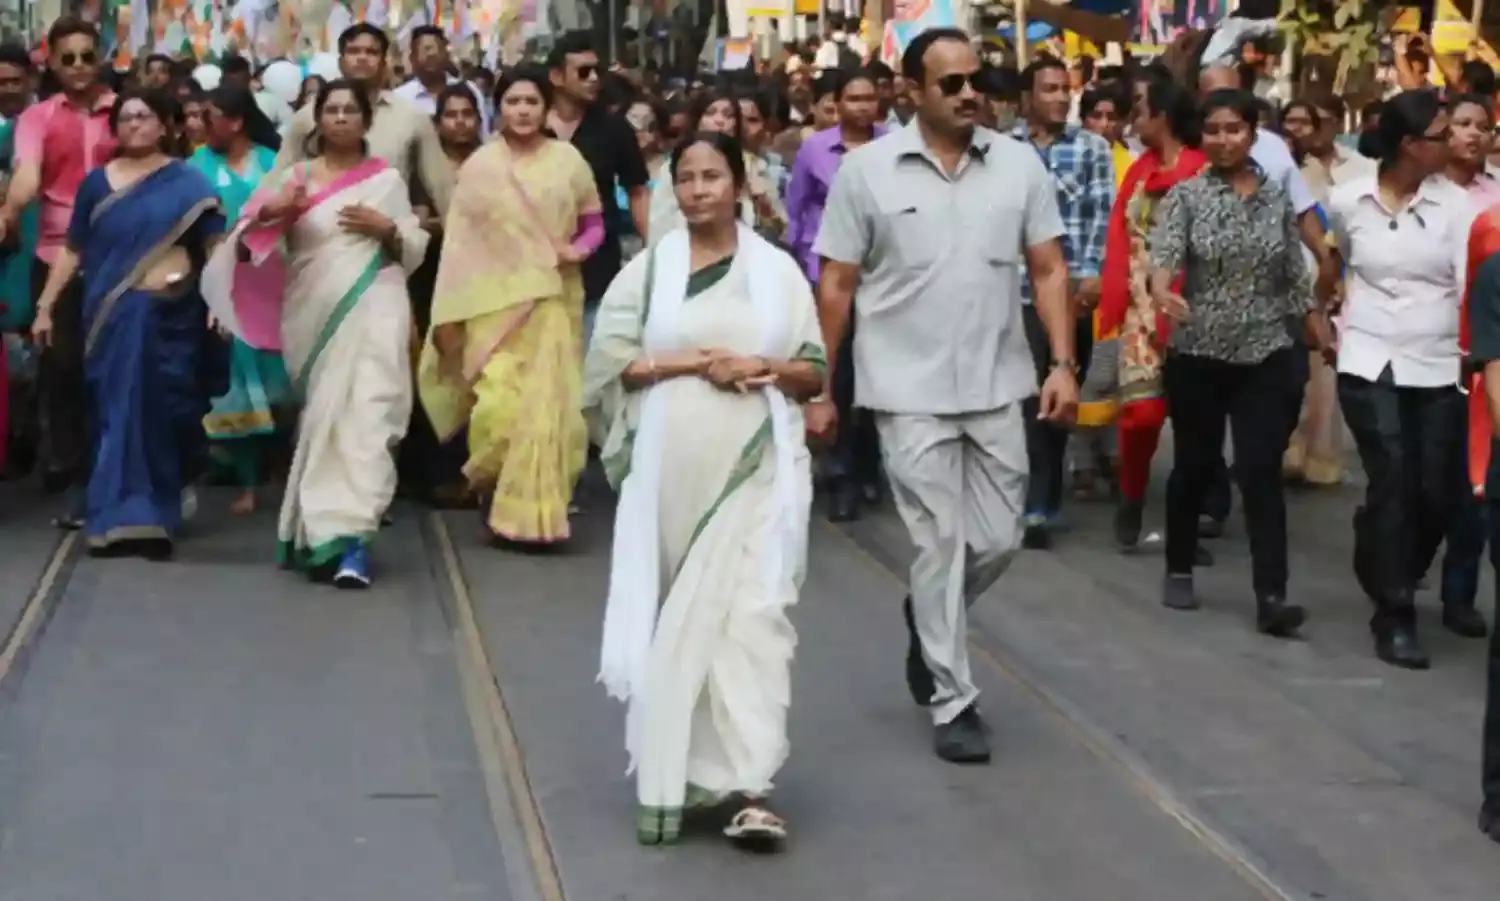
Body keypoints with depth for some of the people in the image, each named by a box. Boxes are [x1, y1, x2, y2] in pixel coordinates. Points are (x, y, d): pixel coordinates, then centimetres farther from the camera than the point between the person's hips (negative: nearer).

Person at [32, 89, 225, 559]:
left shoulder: (187, 182, 3)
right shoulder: (96, 182, 9)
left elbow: (215, 247, -4)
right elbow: (72, 250, 10)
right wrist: (45, 306, 5)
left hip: (170, 315, -1)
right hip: (112, 315, 1)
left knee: (159, 413, 3)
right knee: (117, 411, 2)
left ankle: (149, 517, 18)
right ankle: (120, 517, 10)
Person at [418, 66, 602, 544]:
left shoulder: (568, 160, 1)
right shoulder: (479, 166, 1)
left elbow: (595, 223, 10)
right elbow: (459, 240, 1)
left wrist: (578, 249, -12)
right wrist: (449, 312, -2)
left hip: (551, 301, 1)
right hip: (493, 301, -1)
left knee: (545, 404, -1)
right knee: (498, 404, -9)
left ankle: (535, 510, 11)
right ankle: (502, 498, 13)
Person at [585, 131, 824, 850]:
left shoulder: (776, 269, 7)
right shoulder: (649, 269, 7)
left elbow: (815, 372, 9)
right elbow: (611, 362, -1)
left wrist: (763, 369, -11)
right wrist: (695, 363, -12)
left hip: (755, 466, -1)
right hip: (671, 465, 1)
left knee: (752, 615, -8)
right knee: (676, 617, 5)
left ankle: (750, 789, -11)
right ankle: (671, 773, 17)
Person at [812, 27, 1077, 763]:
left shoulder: (1019, 164, 2)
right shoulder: (867, 170, -5)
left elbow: (1048, 269, 5)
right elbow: (837, 286, -1)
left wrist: (1063, 363, -5)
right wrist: (818, 389, -1)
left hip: (997, 388, 3)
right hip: (910, 392, -3)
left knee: (999, 540, 9)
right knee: (941, 545, 0)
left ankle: (928, 622, 39)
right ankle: (952, 703, 11)